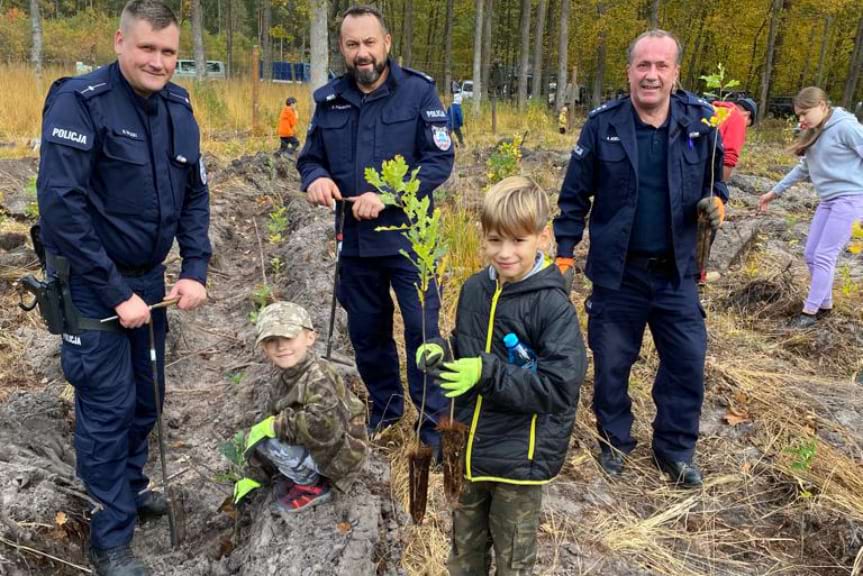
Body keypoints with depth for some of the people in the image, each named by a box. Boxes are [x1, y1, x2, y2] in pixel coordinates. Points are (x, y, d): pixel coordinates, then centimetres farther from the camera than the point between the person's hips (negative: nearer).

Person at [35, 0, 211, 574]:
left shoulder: (178, 107, 3)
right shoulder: (80, 101, -17)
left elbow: (195, 194, 7)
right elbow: (60, 204, -23)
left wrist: (196, 270, -5)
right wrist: (115, 292, -22)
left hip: (150, 279, 6)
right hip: (91, 284, -6)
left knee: (146, 393, 16)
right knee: (109, 404, -1)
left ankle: (131, 484, 40)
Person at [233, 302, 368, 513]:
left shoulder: (318, 379, -25)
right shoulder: (282, 380, 3)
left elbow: (323, 426, -41)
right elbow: (269, 420, 9)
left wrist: (276, 425, -29)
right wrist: (254, 476, 10)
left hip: (338, 454, -9)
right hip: (314, 448, 9)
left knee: (269, 442, -24)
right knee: (253, 437, 2)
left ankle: (313, 487, -2)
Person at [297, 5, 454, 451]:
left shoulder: (418, 92, -7)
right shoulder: (329, 99, 5)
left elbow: (440, 161, -12)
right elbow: (310, 158, 12)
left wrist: (387, 196, -23)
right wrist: (316, 178, -14)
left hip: (408, 237, -4)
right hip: (355, 240, 4)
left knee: (423, 330, -2)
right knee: (366, 331, 16)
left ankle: (433, 422, 13)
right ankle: (385, 406, 36)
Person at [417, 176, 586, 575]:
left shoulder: (553, 306, -20)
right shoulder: (474, 289, -1)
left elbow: (560, 386, -24)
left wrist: (488, 373, -29)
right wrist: (440, 354, -9)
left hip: (519, 457, -5)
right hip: (469, 446, 6)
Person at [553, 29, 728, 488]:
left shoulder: (699, 120, -3)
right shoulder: (603, 124, -8)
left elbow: (715, 177, 12)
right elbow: (574, 196, -2)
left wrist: (716, 202, -11)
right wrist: (563, 254, -4)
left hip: (677, 273, 2)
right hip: (617, 272, -1)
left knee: (687, 363, 7)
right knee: (611, 364, 10)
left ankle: (675, 449, 28)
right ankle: (614, 441, 33)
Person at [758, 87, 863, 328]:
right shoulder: (814, 134, 13)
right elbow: (804, 168, 25)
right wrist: (775, 191, 26)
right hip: (828, 200, 9)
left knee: (824, 256, -7)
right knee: (811, 255, 9)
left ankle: (810, 311, 2)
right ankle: (824, 304, 24)